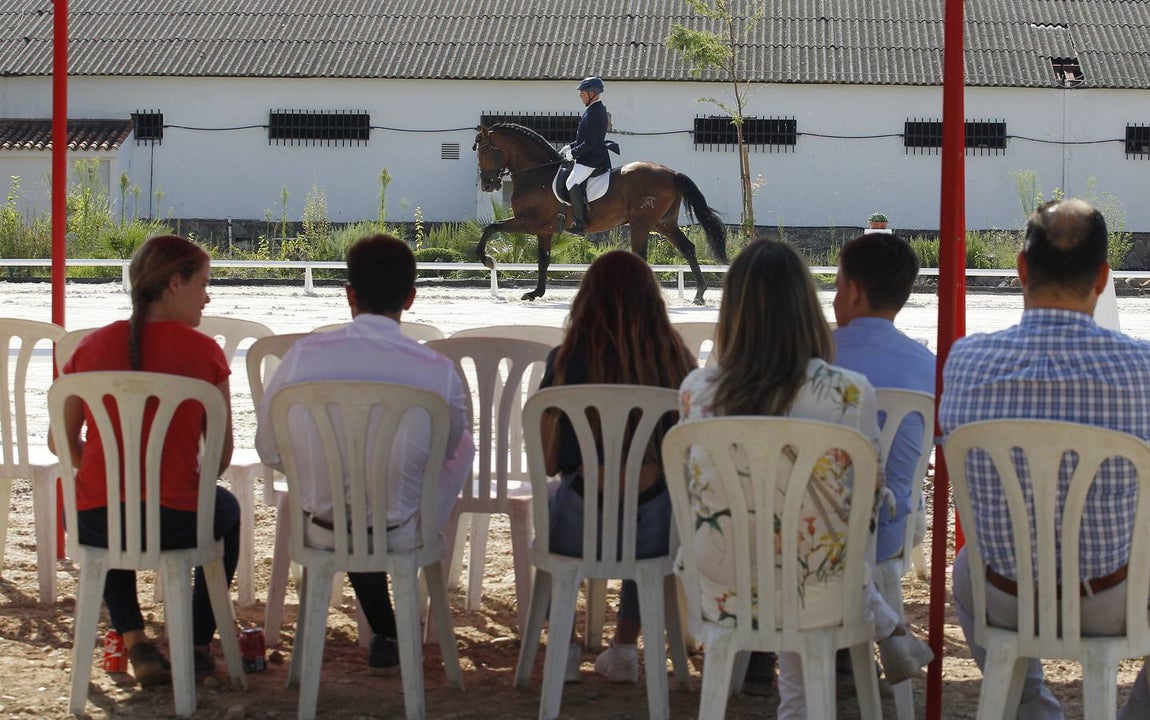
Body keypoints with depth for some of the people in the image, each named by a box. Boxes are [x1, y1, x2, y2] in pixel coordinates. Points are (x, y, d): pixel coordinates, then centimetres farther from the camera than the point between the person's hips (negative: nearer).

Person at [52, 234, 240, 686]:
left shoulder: (92, 346, 1)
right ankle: (197, 644, 34)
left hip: (94, 524, 2)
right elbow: (223, 454, -1)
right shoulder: (203, 351, -6)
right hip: (174, 525, -2)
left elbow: (63, 441, 8)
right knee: (226, 508, 34)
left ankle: (134, 640, 23)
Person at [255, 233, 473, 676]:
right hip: (399, 535, -2)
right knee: (465, 447, 27)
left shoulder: (304, 355, -15)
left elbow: (268, 450, -3)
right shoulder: (439, 372, -17)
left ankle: (385, 634, 48)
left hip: (321, 531, 2)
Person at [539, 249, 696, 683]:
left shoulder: (566, 360, -7)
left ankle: (563, 650, 33)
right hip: (654, 532, 1)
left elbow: (549, 463, -3)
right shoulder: (676, 358, -2)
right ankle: (624, 651, 37)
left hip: (581, 531, -1)